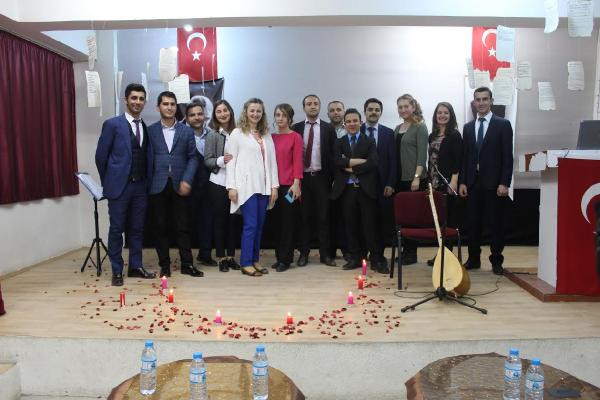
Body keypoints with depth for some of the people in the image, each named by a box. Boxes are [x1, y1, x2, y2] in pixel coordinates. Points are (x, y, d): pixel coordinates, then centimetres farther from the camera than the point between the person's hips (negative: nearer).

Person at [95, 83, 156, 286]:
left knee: (137, 228, 11)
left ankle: (136, 266, 22)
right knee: (116, 229, 4)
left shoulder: (147, 127, 8)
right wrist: (108, 182, 3)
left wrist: (148, 181, 7)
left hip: (141, 186, 4)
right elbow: (101, 156, -1)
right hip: (120, 185, -4)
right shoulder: (112, 124, -5)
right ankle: (117, 271, 14)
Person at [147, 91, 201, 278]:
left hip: (179, 185, 0)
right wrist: (147, 182, -4)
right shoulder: (150, 131, 6)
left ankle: (187, 264, 13)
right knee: (160, 227, 6)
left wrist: (186, 181, -8)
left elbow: (192, 157, 4)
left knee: (183, 226, 4)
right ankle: (164, 265, 17)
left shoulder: (187, 131, 7)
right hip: (158, 186, 0)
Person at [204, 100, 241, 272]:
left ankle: (231, 256, 20)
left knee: (234, 219, 7)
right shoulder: (213, 134, -2)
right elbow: (207, 160, -4)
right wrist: (221, 160, -19)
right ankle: (221, 258, 16)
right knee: (220, 220, 5)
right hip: (218, 182, -2)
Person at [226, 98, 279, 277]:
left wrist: (274, 185, 5)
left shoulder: (267, 135, 15)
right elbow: (231, 161, -2)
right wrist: (231, 187, -8)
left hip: (264, 187, 5)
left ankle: (255, 260, 18)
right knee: (250, 225, -7)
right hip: (246, 186, -5)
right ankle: (246, 263, 2)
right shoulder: (237, 134, 2)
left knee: (259, 225, 7)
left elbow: (272, 161, 12)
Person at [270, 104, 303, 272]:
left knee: (287, 222, 3)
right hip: (274, 184, 5)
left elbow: (297, 161, -7)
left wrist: (296, 183, -14)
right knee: (277, 222, 10)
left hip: (289, 185, -4)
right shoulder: (272, 137, 9)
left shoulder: (295, 137, -4)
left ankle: (285, 259, 12)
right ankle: (279, 256, 20)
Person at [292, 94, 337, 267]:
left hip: (321, 177, 0)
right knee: (304, 216, 6)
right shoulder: (296, 128, 6)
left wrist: (332, 178, -2)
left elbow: (333, 155, 3)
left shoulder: (328, 129, 4)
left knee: (323, 216, 3)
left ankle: (325, 254, 12)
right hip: (303, 178, 1)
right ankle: (304, 253, 15)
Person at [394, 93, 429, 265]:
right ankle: (404, 250, 17)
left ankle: (411, 253, 9)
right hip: (399, 178, 6)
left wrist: (417, 177, -19)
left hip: (414, 178, -6)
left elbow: (422, 155, -11)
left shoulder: (420, 127, -4)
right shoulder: (397, 129, 15)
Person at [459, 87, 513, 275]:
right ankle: (473, 259, 19)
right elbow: (464, 157, 11)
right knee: (473, 223, 7)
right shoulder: (468, 127, 13)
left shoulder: (503, 125, 1)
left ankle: (496, 261, 14)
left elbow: (507, 156, -5)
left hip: (494, 183, -3)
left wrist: (504, 183, -12)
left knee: (496, 223, 4)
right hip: (473, 183, 4)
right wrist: (462, 182, 3)